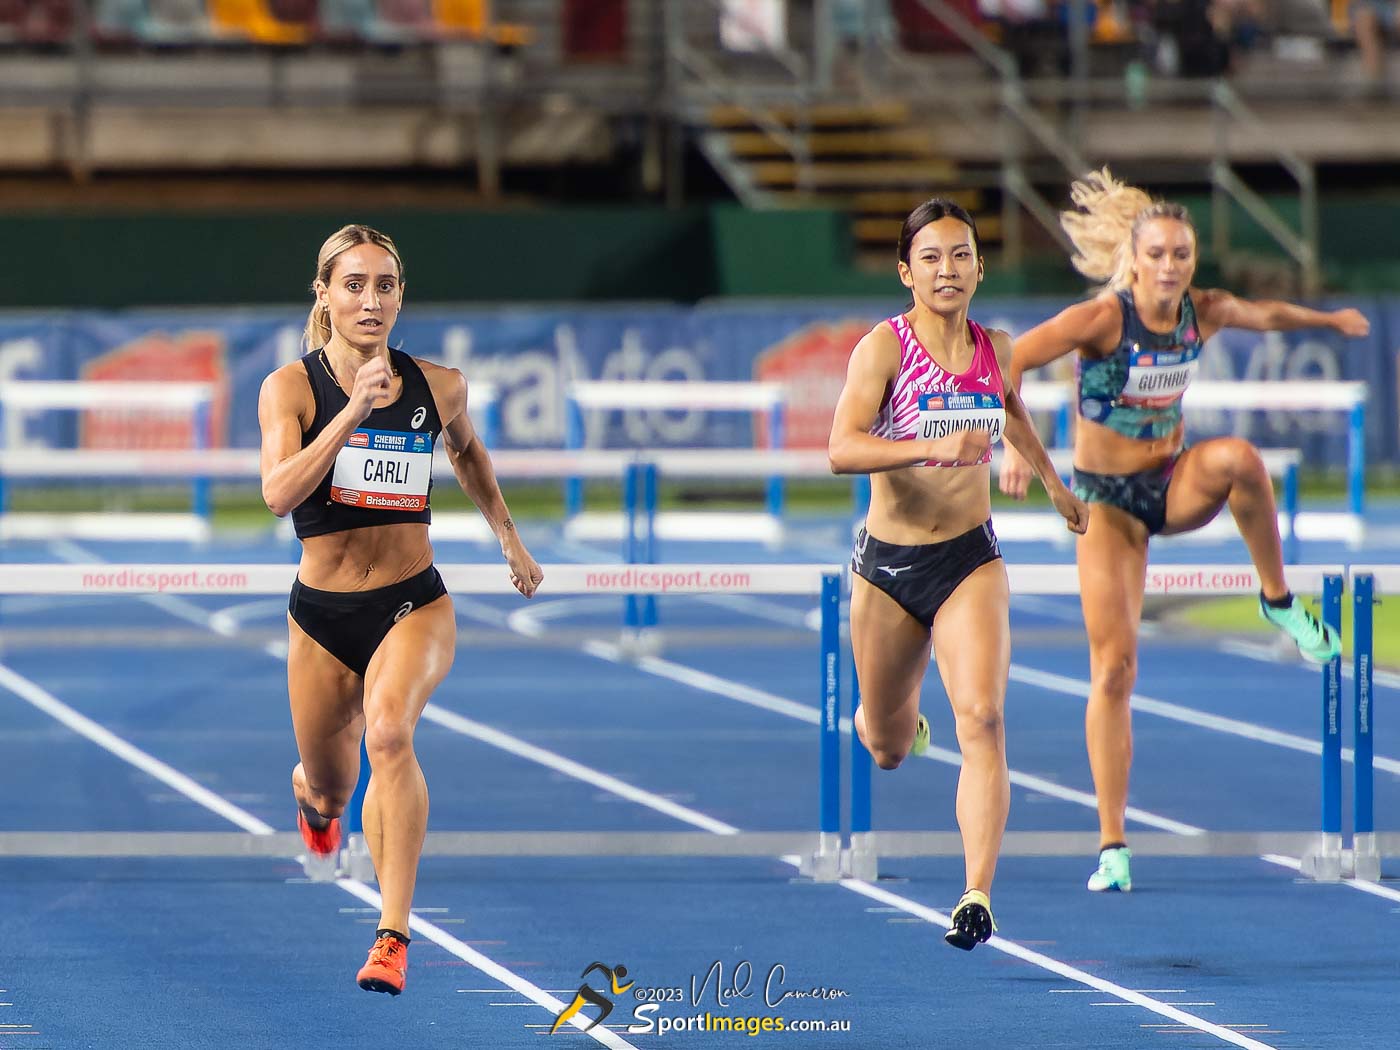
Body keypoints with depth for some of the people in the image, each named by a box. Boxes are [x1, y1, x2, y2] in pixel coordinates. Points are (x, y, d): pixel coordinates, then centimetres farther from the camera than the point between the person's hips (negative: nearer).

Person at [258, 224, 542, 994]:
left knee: (389, 729, -32)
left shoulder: (438, 387, 0)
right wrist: (354, 409, -29)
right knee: (329, 796, 15)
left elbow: (466, 450, 23)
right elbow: (279, 493, -23)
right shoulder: (291, 388, -8)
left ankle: (394, 933, -34)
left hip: (414, 605, 0)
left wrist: (509, 539, 24)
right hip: (321, 613, 1)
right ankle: (312, 790, 57)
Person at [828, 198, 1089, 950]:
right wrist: (934, 446, -38)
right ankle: (902, 723, 55)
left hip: (970, 561, 2)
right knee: (885, 747, 15)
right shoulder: (884, 348, -13)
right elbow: (842, 449, -26)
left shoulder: (997, 350, 1)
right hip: (888, 564, -2)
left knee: (982, 718, -20)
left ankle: (978, 895, -25)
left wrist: (1054, 483, 36)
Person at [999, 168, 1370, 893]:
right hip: (1106, 499, -3)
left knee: (1240, 458, -33)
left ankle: (1278, 600, -10)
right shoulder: (1102, 318, -19)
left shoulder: (1204, 313, -4)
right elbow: (1006, 363, -26)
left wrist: (1330, 320, 33)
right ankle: (1112, 845, -2)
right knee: (1114, 669, -10)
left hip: (1174, 483, 3)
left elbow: (1267, 315, 18)